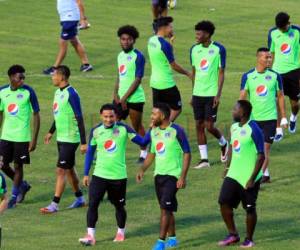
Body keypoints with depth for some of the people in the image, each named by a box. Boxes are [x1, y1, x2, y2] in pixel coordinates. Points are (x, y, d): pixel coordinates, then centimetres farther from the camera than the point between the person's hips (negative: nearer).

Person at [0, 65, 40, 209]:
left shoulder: (28, 92, -11)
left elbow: (36, 115, -7)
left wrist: (34, 139, -11)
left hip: (22, 137, -4)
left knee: (18, 166, 2)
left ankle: (14, 197, 18)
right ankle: (23, 185, 29)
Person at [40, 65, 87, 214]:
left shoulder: (71, 94, -19)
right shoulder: (58, 92, 8)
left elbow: (79, 118, -19)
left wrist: (83, 142, -20)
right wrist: (51, 132, 29)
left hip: (70, 139, -9)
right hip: (61, 138, 9)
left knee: (61, 170, -9)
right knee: (69, 169, 17)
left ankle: (54, 204, -7)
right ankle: (80, 199, 28)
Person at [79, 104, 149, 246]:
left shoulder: (123, 129, -8)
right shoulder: (96, 131, -1)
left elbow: (142, 142, -9)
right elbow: (90, 152, 8)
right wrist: (86, 174, 7)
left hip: (119, 176, -1)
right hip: (99, 175, 1)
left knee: (119, 205, 12)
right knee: (92, 203, -12)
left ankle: (121, 232, 33)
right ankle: (90, 236, -9)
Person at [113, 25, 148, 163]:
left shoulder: (138, 56, -11)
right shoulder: (120, 55, 11)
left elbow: (138, 80, -15)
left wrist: (124, 98, -16)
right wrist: (116, 94, 1)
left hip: (135, 98, -6)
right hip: (120, 98, 6)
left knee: (137, 126, 4)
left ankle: (143, 153, 17)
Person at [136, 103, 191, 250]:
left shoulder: (176, 131, -13)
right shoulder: (153, 132, 8)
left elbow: (187, 154, -11)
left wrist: (183, 177, -17)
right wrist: (142, 170, 5)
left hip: (173, 175, -7)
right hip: (159, 174, 7)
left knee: (165, 208, -13)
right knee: (166, 208, 12)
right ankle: (172, 238, 23)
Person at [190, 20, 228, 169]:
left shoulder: (219, 49, -8)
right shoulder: (194, 49, 7)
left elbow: (221, 73, -6)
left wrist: (218, 94, -12)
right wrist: (193, 94, 14)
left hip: (211, 94, -5)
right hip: (198, 94, 5)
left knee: (209, 126, -7)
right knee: (199, 125, 2)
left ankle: (223, 144, 23)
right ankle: (204, 159, 6)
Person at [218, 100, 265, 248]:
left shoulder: (253, 130, -17)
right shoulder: (234, 127, 7)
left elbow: (261, 156, -17)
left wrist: (252, 179, -19)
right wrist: (228, 166, 14)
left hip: (248, 178, -7)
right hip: (233, 175, 7)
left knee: (250, 208, 3)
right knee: (224, 202, 1)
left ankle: (249, 240, 17)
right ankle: (233, 235, 15)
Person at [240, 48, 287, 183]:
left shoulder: (275, 76, 0)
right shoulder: (248, 76, -2)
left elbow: (280, 97, 8)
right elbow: (242, 97, -1)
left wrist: (283, 118, 7)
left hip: (270, 117, -1)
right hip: (253, 118, 1)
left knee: (265, 147, -8)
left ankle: (262, 175, -6)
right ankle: (265, 174, 21)